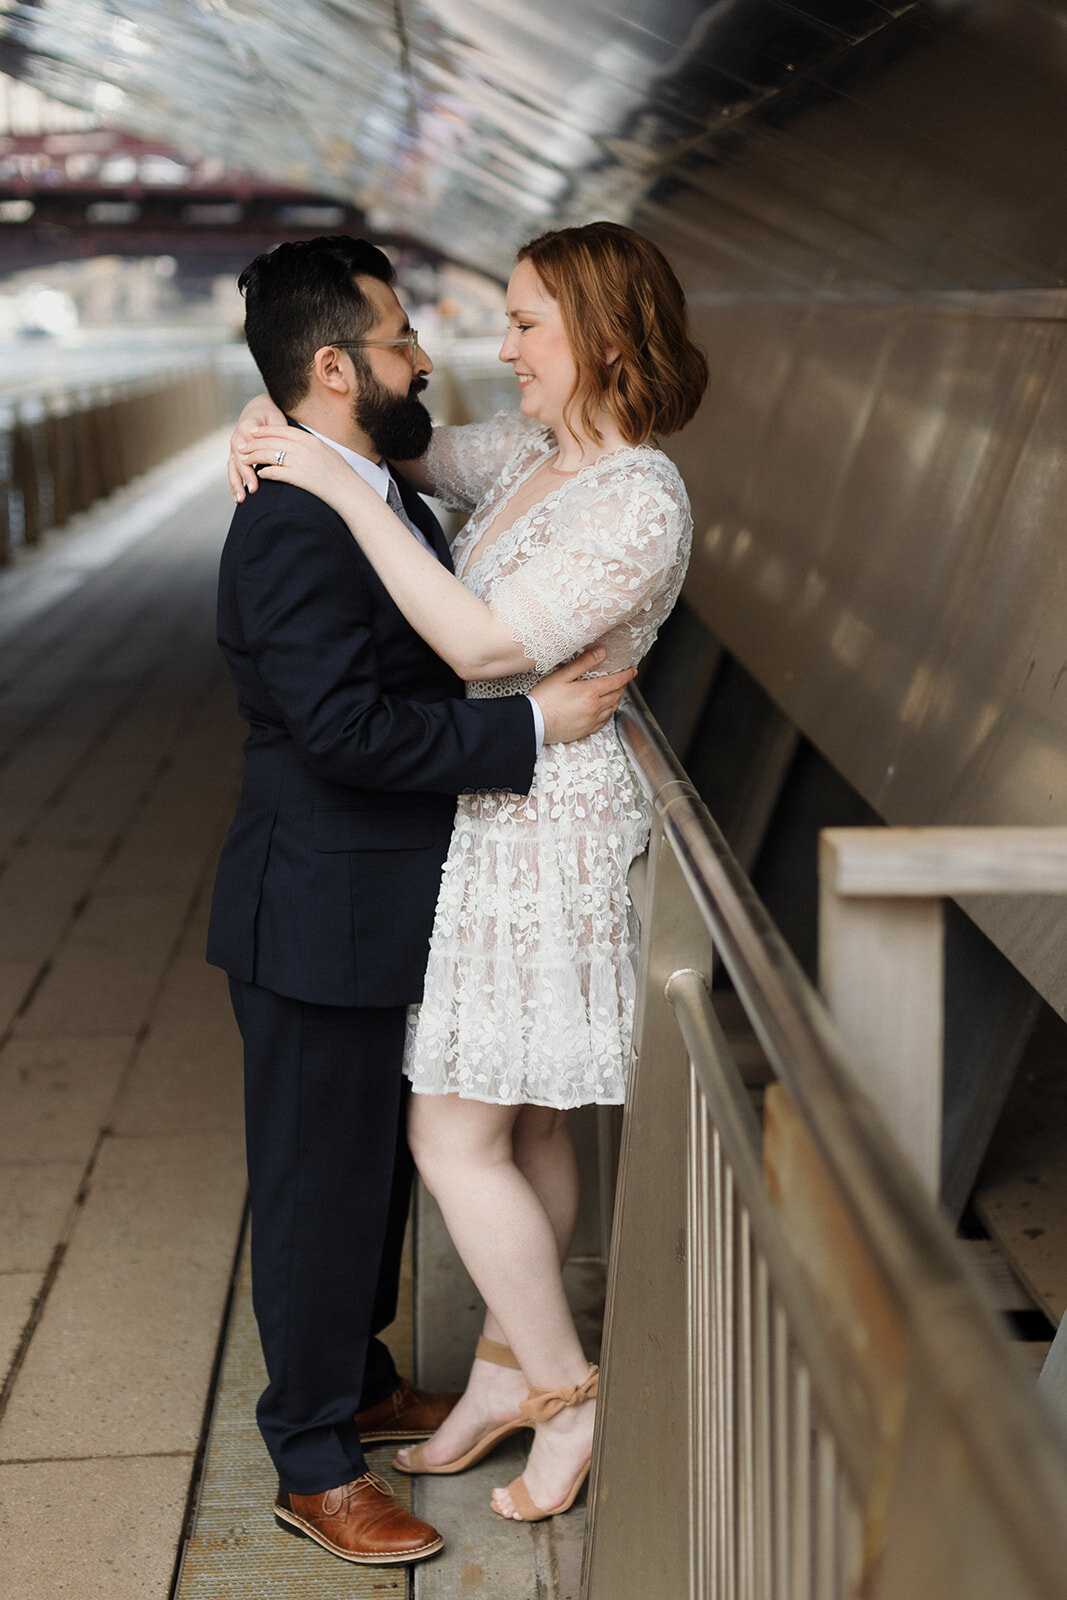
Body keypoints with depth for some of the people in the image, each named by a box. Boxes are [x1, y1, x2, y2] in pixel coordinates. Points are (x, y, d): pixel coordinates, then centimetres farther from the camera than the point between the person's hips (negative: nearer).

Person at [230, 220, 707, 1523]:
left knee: (455, 1138, -1)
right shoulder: (534, 452, 7)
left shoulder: (638, 504, -21)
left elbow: (485, 645, -28)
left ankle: (564, 1398, 15)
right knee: (521, 1127, 17)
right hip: (500, 820, 9)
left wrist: (341, 488, -26)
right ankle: (508, 1376, 31)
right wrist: (281, 429, 0)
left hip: (545, 836, -9)